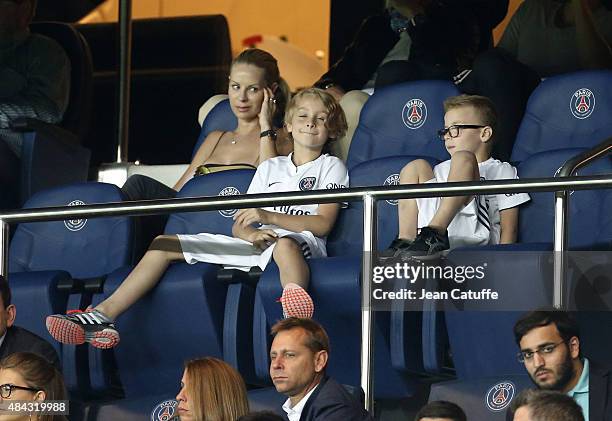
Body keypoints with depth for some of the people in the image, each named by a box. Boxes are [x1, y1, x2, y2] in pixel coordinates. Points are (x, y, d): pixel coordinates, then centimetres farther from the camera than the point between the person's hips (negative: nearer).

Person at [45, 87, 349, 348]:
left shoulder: (331, 167, 11)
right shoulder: (269, 167, 26)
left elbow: (323, 224, -4)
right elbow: (239, 225, 16)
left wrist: (268, 217, -15)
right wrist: (250, 233, -11)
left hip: (299, 242, -6)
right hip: (252, 245, 6)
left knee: (284, 242, -45)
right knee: (164, 243, -3)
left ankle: (295, 311, -77)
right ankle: (103, 315, -16)